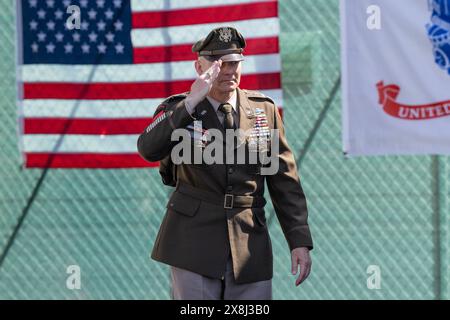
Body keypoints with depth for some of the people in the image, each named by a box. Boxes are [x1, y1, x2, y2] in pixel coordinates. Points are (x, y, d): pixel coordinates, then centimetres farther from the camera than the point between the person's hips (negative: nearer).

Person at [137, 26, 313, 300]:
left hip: (250, 244, 2)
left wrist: (300, 241, 1)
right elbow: (149, 150, -22)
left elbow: (285, 181, 7)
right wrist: (191, 103, -28)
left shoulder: (264, 110, 5)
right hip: (195, 242, -2)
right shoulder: (178, 110, -1)